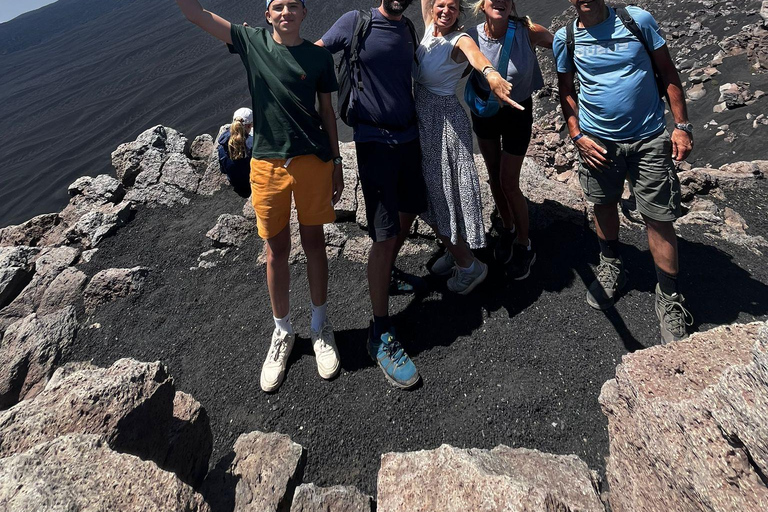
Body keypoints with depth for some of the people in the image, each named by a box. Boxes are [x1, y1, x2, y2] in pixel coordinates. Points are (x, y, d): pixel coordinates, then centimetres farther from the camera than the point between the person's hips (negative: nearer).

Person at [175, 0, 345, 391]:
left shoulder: (319, 57, 2)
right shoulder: (251, 42, 2)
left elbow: (327, 112, 8)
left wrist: (336, 163, 7)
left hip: (313, 161, 0)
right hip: (268, 164, 0)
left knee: (313, 242, 9)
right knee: (276, 250, 8)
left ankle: (320, 326, 27)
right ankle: (282, 332, 26)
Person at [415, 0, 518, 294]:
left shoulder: (459, 41, -16)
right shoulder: (429, 29, 4)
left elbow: (475, 54, -40)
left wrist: (490, 73, -61)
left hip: (445, 123, -7)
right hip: (422, 120, 8)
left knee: (444, 193, -2)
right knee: (431, 194, 14)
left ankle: (469, 265, 14)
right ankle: (454, 251, 34)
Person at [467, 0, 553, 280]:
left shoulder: (527, 31, -22)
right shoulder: (472, 37, -16)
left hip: (517, 113, -3)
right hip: (484, 112, 3)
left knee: (509, 183, -3)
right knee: (494, 176, 14)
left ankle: (524, 246, 17)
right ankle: (507, 229, 38)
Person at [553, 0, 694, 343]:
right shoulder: (565, 39, 1)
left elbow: (667, 73, 1)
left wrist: (682, 127, -4)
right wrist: (577, 136, -4)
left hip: (649, 139, -2)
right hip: (598, 142, 2)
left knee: (659, 218, 0)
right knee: (604, 205, 17)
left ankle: (669, 298, 13)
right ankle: (611, 267, 41)